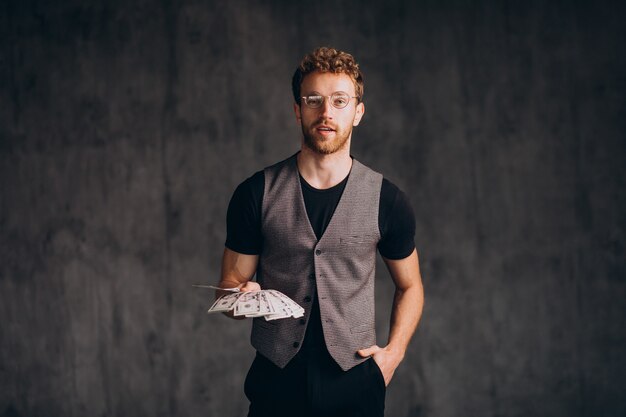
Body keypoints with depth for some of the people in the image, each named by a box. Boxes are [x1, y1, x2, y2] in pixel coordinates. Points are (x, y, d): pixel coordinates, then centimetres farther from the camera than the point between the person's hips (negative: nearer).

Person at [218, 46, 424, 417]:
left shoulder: (387, 200, -1)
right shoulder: (256, 194, -2)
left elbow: (409, 286, 11)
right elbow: (231, 280, 5)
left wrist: (394, 352, -3)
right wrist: (244, 295, -18)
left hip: (356, 385, 0)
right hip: (276, 378, 0)